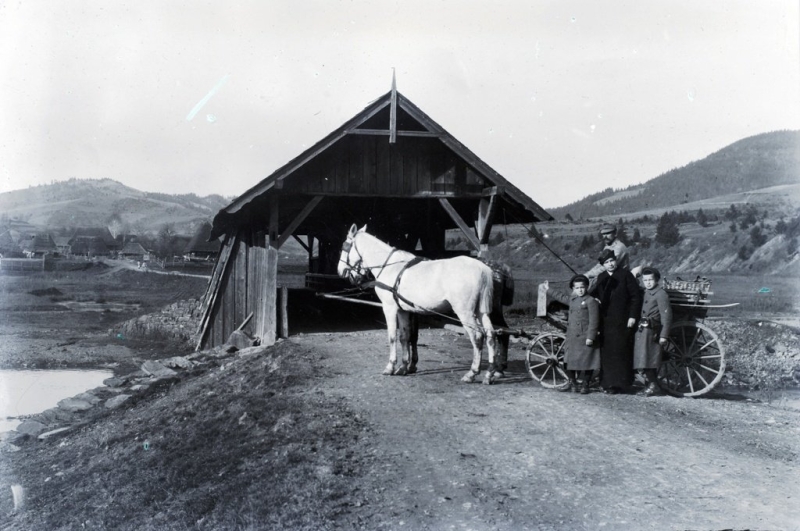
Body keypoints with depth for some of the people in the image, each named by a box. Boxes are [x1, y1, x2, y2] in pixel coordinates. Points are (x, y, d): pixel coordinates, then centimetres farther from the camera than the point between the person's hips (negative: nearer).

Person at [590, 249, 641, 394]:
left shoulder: (625, 275, -2)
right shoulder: (601, 277, 14)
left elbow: (636, 296, -4)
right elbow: (596, 294, 24)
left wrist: (632, 316, -9)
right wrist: (594, 298, -1)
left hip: (621, 322, -5)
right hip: (605, 321, 5)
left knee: (619, 351, -4)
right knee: (606, 352, 5)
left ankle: (618, 383, 1)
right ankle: (607, 382, 13)